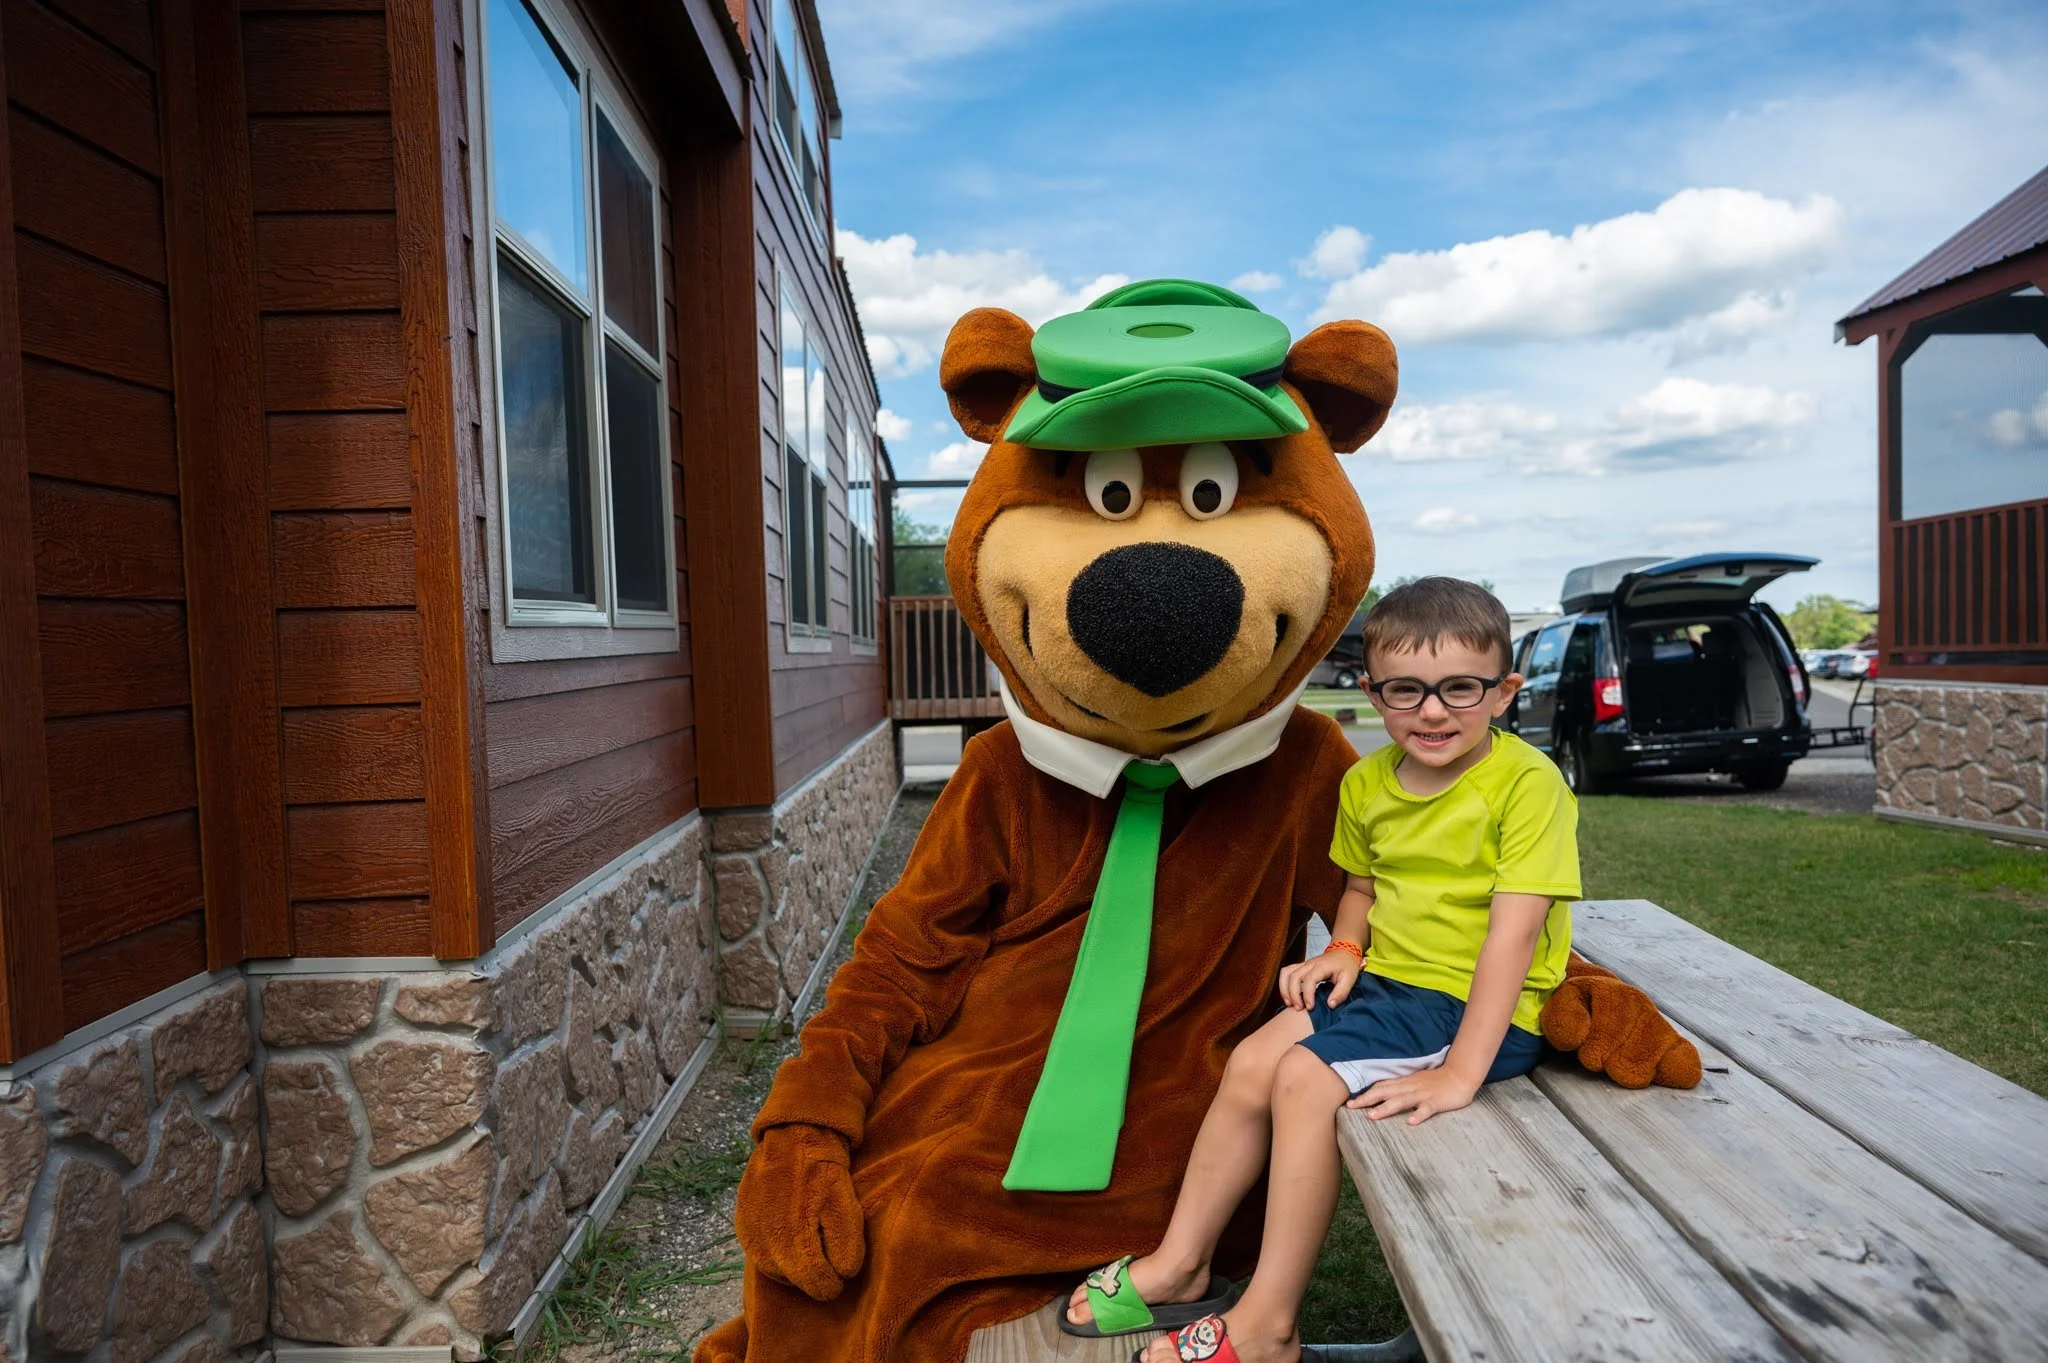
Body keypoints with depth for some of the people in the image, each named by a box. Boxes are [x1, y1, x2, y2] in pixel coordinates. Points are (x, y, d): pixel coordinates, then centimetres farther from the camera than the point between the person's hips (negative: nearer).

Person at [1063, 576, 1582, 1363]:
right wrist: (1342, 951, -1)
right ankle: (1180, 1265, 10)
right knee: (1251, 1063, -6)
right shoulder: (1367, 782, 3)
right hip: (1388, 978, 7)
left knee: (1305, 1079, -20)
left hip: (1479, 1007, -7)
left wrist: (1460, 1072, -28)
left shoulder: (1526, 782, -19)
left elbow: (1511, 934, -24)